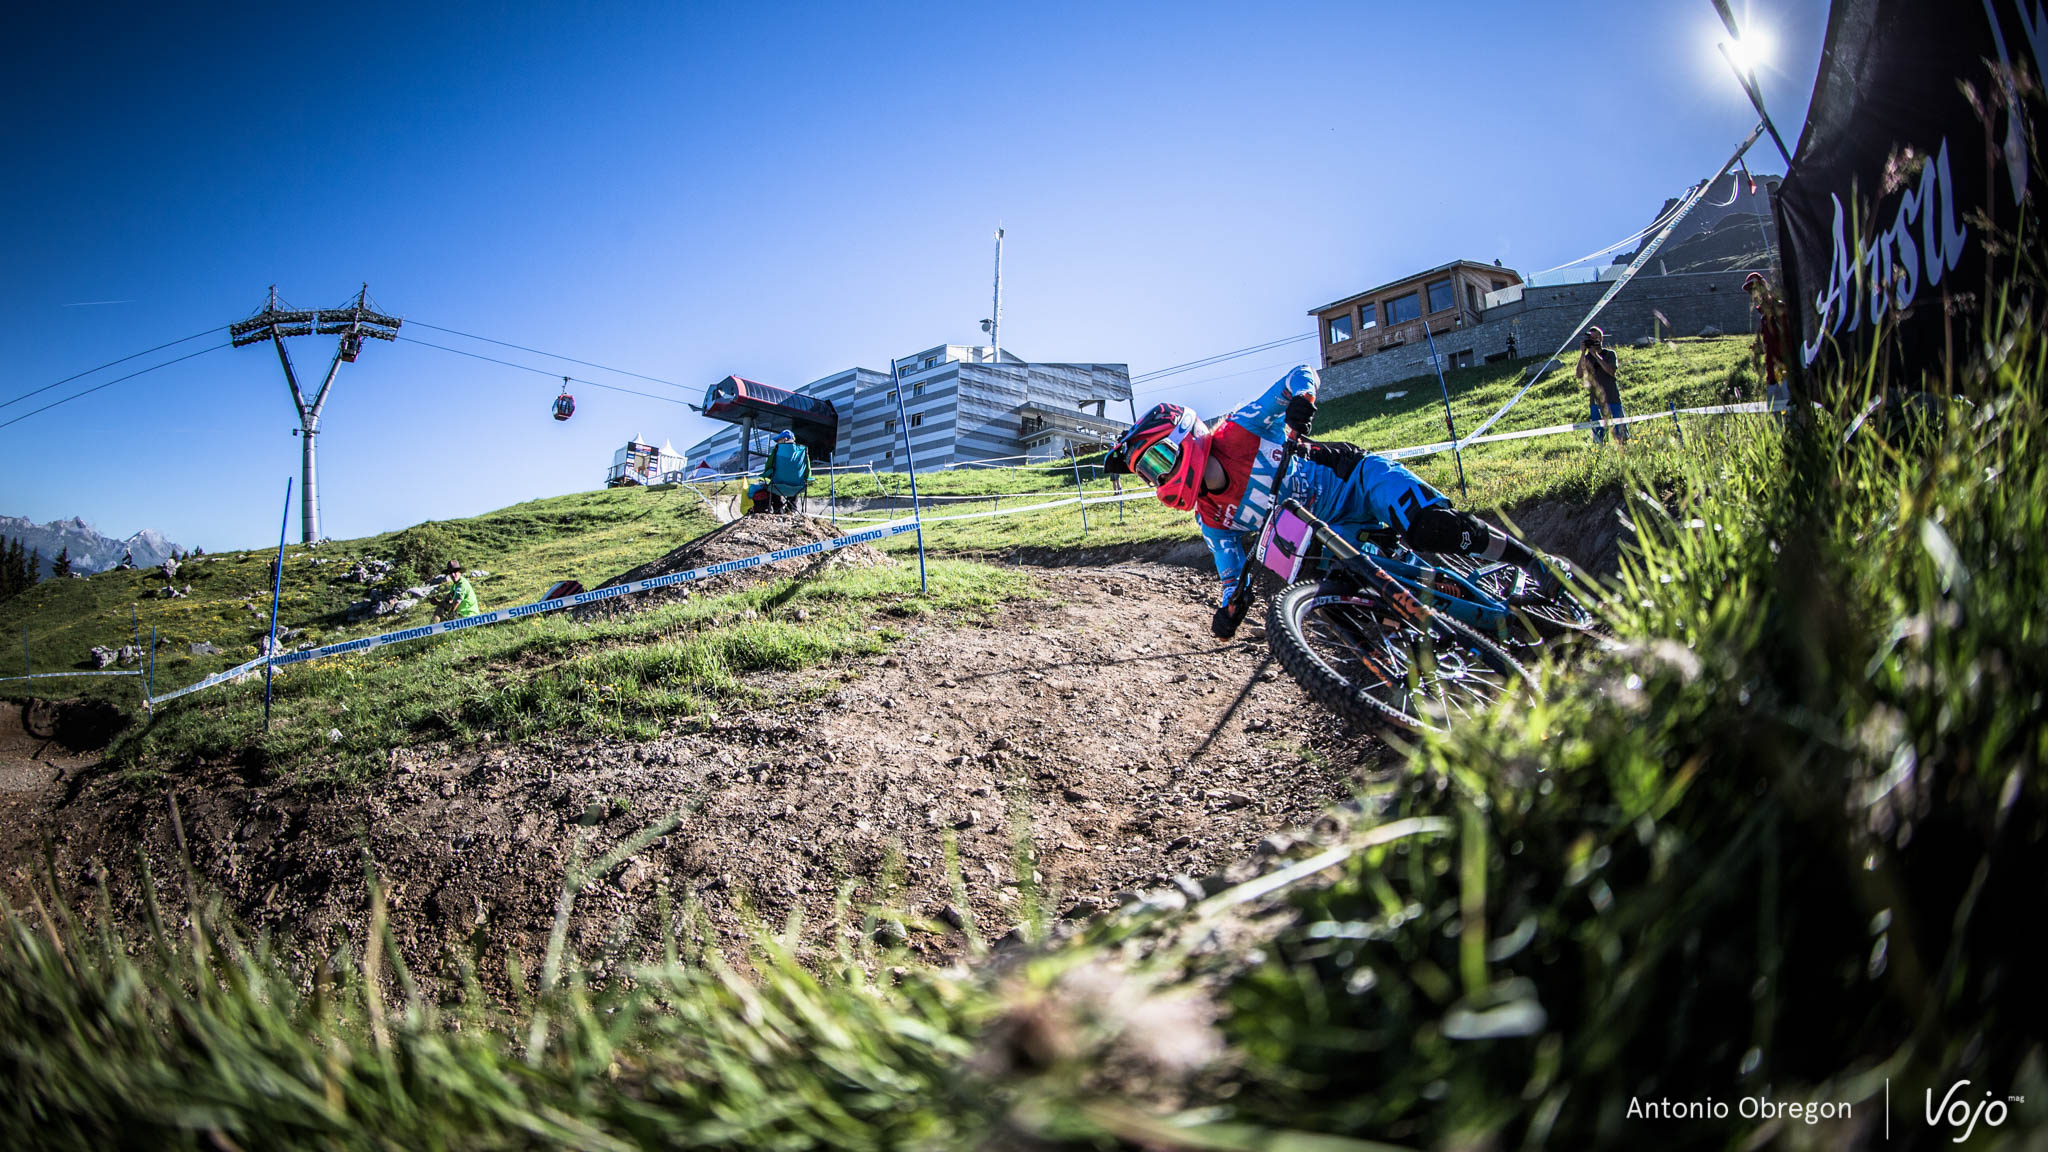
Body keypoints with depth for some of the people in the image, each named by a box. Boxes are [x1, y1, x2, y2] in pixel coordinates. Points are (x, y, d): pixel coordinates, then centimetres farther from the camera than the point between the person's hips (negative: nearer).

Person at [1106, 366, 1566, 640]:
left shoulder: (1236, 432, -15)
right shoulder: (1211, 521, -1)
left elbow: (1301, 375, -10)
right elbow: (1234, 574, 4)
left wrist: (1300, 404, -31)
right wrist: (1230, 608, -17)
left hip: (1357, 477, -5)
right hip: (1330, 535, 5)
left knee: (1431, 527, -29)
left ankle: (1537, 565, -10)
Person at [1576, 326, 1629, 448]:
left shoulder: (1610, 354, 5)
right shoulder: (1586, 358, 9)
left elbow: (1612, 371, -12)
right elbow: (1579, 375, -8)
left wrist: (1596, 355, -13)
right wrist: (1582, 353, -12)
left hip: (1613, 399, -1)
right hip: (1596, 402, 1)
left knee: (1620, 433, -2)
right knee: (1597, 437, 0)